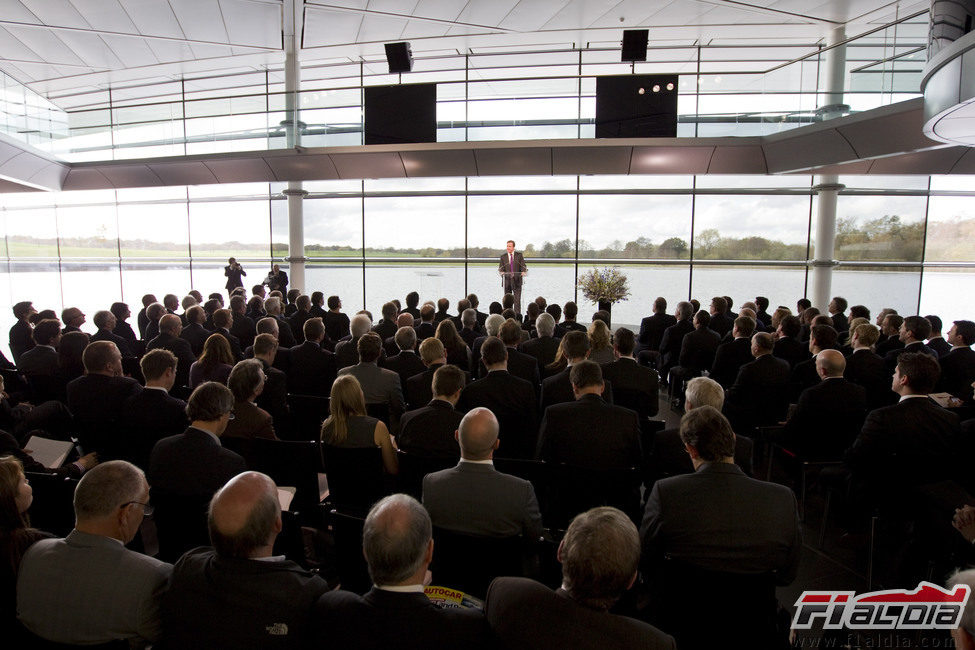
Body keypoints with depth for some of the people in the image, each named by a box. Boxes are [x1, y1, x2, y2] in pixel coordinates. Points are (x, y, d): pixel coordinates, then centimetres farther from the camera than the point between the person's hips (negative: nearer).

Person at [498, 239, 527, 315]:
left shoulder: (519, 255, 6)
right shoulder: (503, 257, 9)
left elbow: (523, 266, 2)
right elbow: (500, 268, 4)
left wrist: (524, 272, -19)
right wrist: (502, 272, -19)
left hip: (517, 280, -1)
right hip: (507, 281, 2)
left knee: (517, 299, -8)